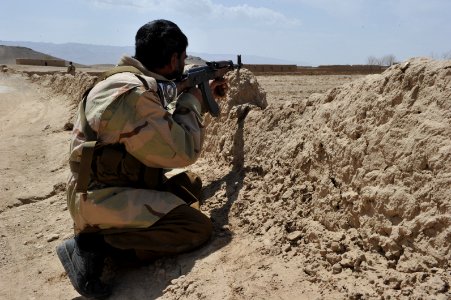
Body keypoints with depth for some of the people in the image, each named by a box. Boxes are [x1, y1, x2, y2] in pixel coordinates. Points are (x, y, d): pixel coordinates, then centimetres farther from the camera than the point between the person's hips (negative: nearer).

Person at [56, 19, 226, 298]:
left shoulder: (147, 83, 6)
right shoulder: (132, 93, -25)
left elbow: (169, 128, 22)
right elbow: (182, 151, -22)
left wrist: (204, 96, 20)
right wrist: (192, 102, -7)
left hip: (131, 182, 10)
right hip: (102, 197, -10)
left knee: (191, 183, 17)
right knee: (199, 229, -14)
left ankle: (130, 228, 1)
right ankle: (95, 244, -11)